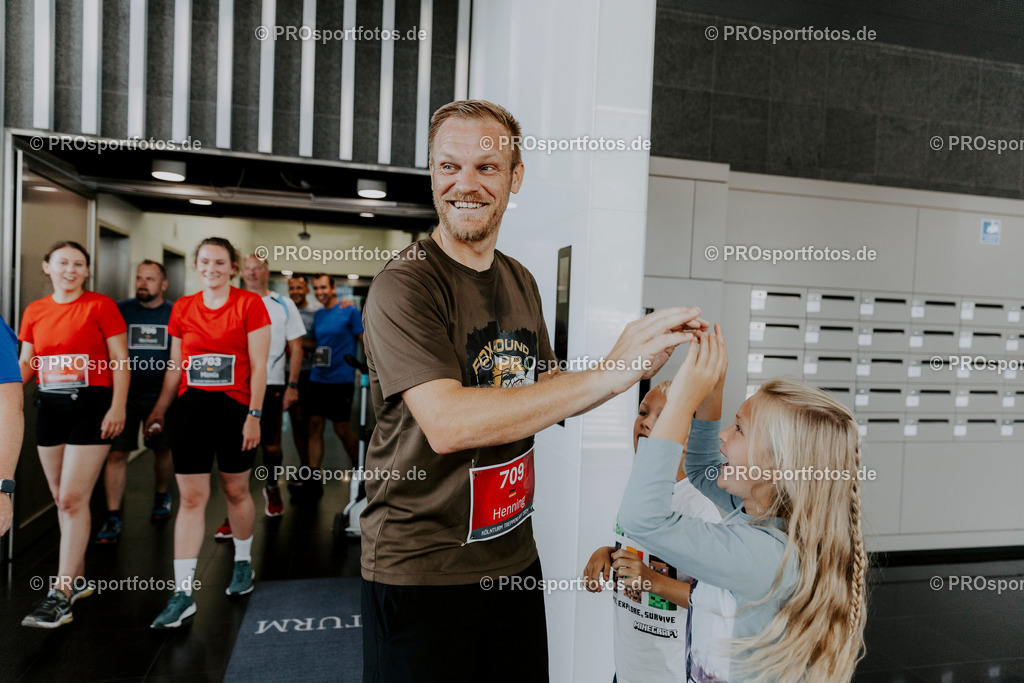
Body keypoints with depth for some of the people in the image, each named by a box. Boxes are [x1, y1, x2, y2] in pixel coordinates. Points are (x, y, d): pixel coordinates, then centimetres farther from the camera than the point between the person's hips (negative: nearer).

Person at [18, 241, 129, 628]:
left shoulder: (100, 305, -4)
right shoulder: (34, 312, 11)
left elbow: (120, 360, -6)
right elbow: (25, 364, 14)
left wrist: (118, 407, -14)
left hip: (90, 406, -6)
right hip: (49, 407, 6)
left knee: (72, 498, -8)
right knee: (61, 498, 12)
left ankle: (62, 595, -2)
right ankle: (77, 579, 25)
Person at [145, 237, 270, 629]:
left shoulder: (249, 304, -4)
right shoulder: (182, 308, 7)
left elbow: (258, 366, -7)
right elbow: (175, 366, 14)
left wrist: (253, 416, -11)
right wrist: (159, 409, 13)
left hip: (234, 408, -3)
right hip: (191, 407, 3)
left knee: (236, 491, 11)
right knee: (190, 497, 2)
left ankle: (243, 563, 36)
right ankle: (183, 593, 7)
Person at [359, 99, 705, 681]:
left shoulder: (521, 281, 6)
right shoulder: (404, 285, -17)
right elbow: (447, 424, -29)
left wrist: (638, 365, -5)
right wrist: (609, 374, -28)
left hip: (515, 557, 7)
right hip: (420, 574, -6)